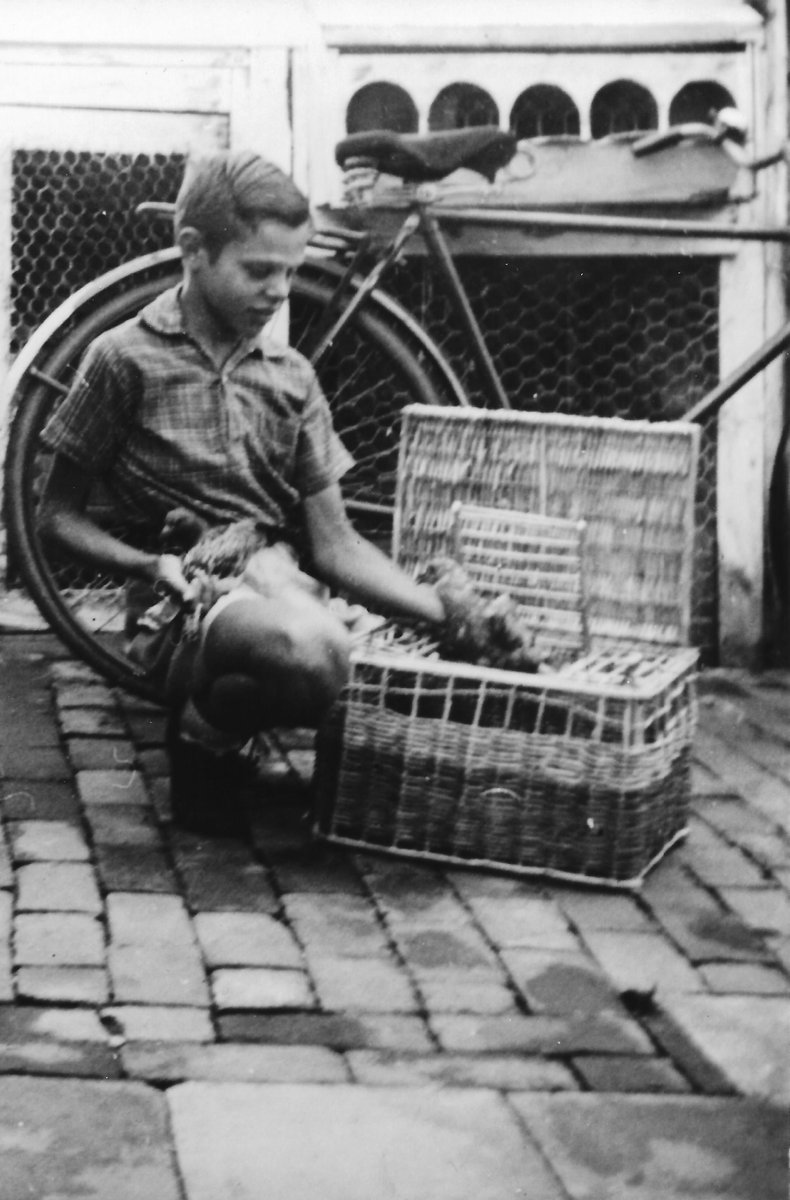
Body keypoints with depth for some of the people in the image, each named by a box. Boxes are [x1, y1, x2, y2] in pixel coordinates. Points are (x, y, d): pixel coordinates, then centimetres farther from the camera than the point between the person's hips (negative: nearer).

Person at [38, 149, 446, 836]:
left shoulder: (291, 378, 10)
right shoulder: (128, 359, -2)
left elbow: (336, 543, 7)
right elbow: (59, 515, 4)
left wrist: (446, 611, -8)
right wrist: (147, 565, -15)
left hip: (281, 580, 5)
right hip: (187, 599, -5)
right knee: (313, 653, -36)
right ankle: (200, 736, -5)